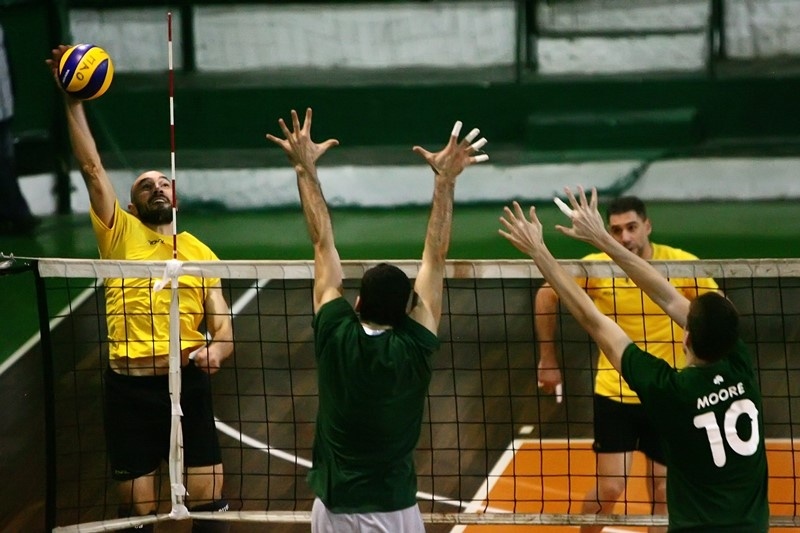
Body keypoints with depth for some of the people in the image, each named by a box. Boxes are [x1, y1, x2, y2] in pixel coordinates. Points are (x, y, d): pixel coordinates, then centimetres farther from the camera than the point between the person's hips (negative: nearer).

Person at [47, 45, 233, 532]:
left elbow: (223, 327, 6)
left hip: (187, 382, 1)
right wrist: (73, 102, -10)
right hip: (129, 386, -1)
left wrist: (216, 351, -17)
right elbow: (92, 168, -2)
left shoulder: (200, 253, 11)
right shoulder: (120, 236, 7)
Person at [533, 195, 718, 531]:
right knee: (610, 487, -5)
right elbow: (546, 297, 2)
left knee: (663, 490, 7)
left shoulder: (682, 265, -12)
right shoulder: (596, 268, -12)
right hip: (614, 393, -1)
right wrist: (548, 359, 4)